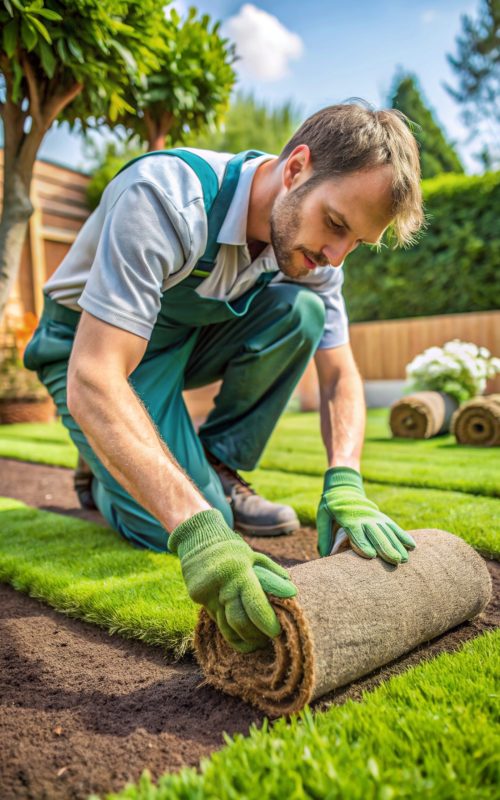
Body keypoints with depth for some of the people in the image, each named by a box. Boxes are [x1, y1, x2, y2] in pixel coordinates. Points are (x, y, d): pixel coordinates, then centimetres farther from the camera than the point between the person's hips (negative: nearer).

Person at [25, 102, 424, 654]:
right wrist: (198, 528, -50)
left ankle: (217, 469, -6)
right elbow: (92, 382, -41)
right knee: (175, 528, -22)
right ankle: (105, 470, 11)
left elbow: (339, 376, -9)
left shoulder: (311, 239, -13)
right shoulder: (165, 198, -35)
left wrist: (345, 485, -28)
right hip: (91, 350, -5)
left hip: (191, 338, 6)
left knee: (301, 310, -21)